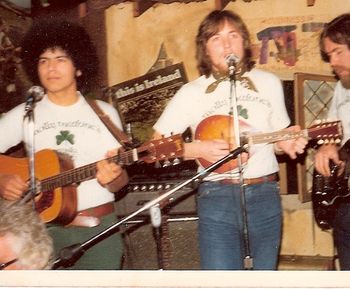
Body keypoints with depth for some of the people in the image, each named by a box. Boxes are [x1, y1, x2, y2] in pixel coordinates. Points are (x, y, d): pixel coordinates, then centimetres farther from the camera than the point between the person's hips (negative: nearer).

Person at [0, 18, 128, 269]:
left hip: (100, 226, 1)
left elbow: (121, 179, 5)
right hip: (45, 229, 0)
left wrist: (112, 177, -16)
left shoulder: (105, 112, 5)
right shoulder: (23, 115, 3)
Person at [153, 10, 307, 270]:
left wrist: (288, 144, -5)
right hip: (217, 198, -3)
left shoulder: (269, 83, 8)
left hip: (265, 195, 3)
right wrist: (199, 149, -13)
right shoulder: (192, 93, 0)